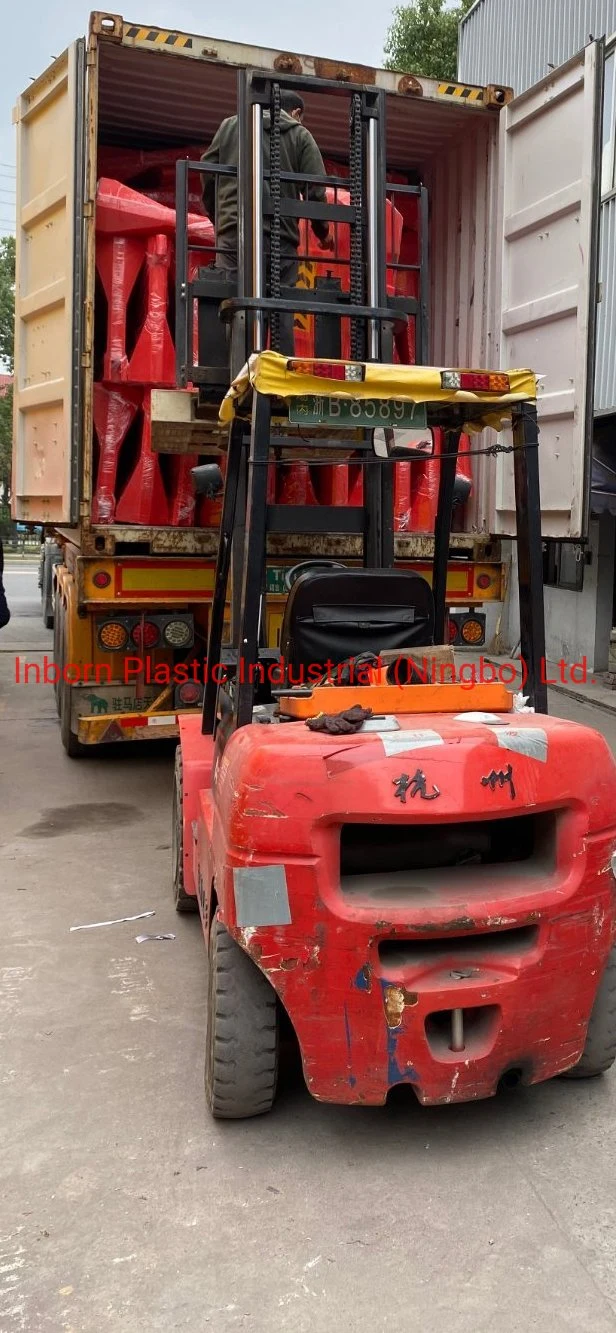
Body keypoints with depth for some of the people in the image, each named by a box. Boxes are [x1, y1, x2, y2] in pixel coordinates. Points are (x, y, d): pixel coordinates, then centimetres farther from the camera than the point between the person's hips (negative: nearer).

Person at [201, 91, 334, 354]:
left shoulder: (230, 125, 19)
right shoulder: (300, 135, 13)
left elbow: (207, 174, 17)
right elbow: (315, 191, 6)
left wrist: (218, 218, 29)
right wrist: (323, 232, 21)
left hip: (233, 233, 1)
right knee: (281, 312, 2)